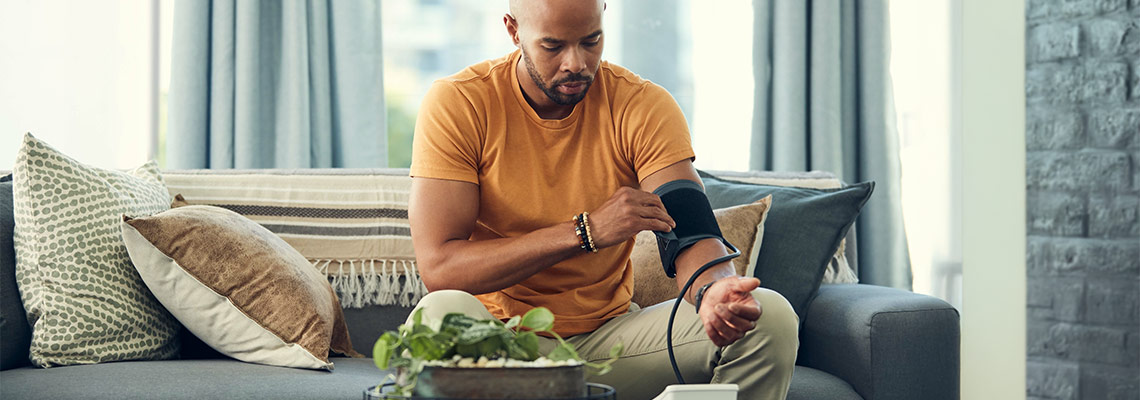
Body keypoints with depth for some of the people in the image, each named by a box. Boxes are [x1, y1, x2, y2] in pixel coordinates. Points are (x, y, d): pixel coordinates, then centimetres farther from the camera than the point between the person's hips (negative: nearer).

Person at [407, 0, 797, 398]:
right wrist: (586, 231, -27)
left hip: (608, 337, 2)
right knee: (442, 313, -37)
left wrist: (713, 291, -40)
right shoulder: (456, 103, -12)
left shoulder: (645, 105, -4)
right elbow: (438, 268, -21)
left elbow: (692, 236, -14)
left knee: (768, 316, -19)